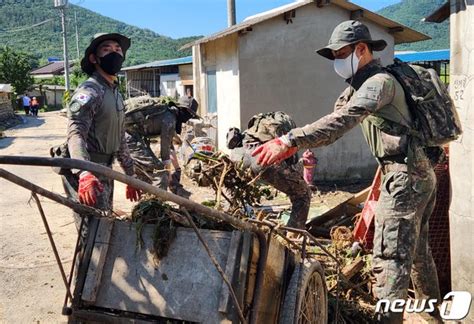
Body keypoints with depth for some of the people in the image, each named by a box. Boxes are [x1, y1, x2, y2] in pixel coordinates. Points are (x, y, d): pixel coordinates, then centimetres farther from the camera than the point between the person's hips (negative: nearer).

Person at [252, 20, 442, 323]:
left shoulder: (379, 82, -16)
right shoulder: (361, 83, 17)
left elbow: (340, 122, -29)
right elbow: (339, 114, 17)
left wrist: (290, 141, -36)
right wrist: (302, 145, 5)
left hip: (405, 175, -11)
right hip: (422, 173, 11)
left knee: (390, 257, -11)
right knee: (417, 250, 21)